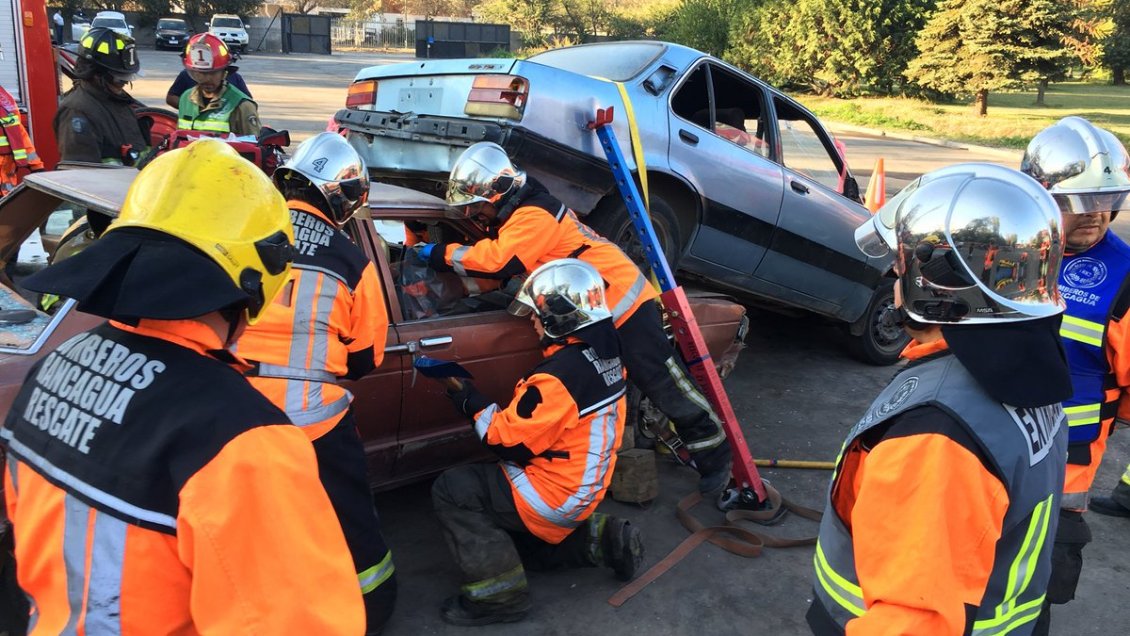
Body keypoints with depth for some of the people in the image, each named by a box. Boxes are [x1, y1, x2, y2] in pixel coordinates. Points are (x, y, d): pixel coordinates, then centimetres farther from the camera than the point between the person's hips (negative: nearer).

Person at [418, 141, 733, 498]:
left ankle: (717, 457, 12)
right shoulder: (517, 216, 10)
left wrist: (439, 254, -23)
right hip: (598, 314, 10)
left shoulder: (534, 216, -22)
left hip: (625, 307, -10)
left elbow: (498, 262, -32)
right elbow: (494, 267, 16)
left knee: (668, 386, -3)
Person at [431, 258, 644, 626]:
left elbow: (511, 441, -20)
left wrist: (471, 402, -8)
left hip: (557, 495, -9)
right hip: (587, 486, 9)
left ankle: (498, 596, -7)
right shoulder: (605, 354, 0)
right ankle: (597, 541, 15)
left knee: (452, 491, -10)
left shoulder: (560, 376, -28)